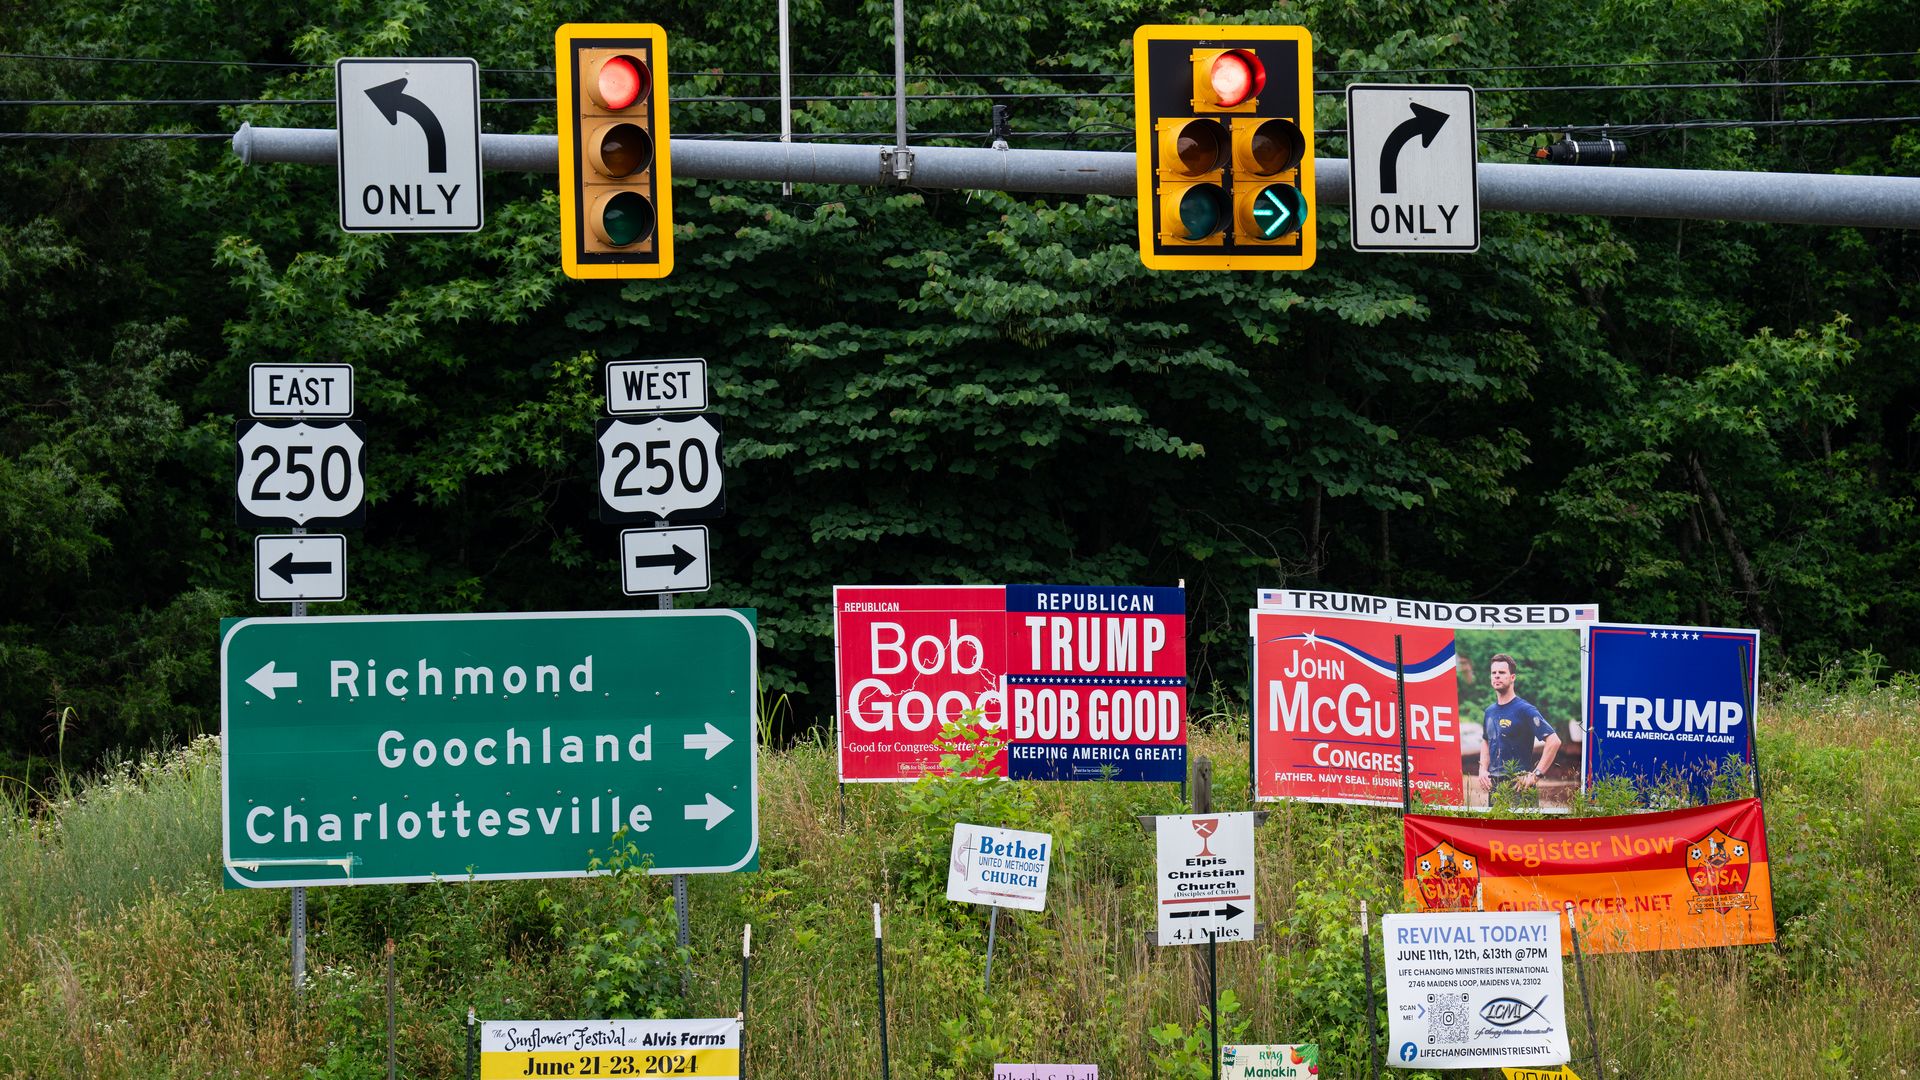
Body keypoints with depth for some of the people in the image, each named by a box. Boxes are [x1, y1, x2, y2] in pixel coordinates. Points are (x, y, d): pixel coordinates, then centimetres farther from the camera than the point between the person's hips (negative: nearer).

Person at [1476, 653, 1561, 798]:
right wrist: (1483, 769, 11)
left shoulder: (1524, 709, -11)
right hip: (1493, 784, 7)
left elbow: (1554, 741, -18)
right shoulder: (1490, 711, 12)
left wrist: (1536, 775, -20)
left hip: (1518, 784, -7)